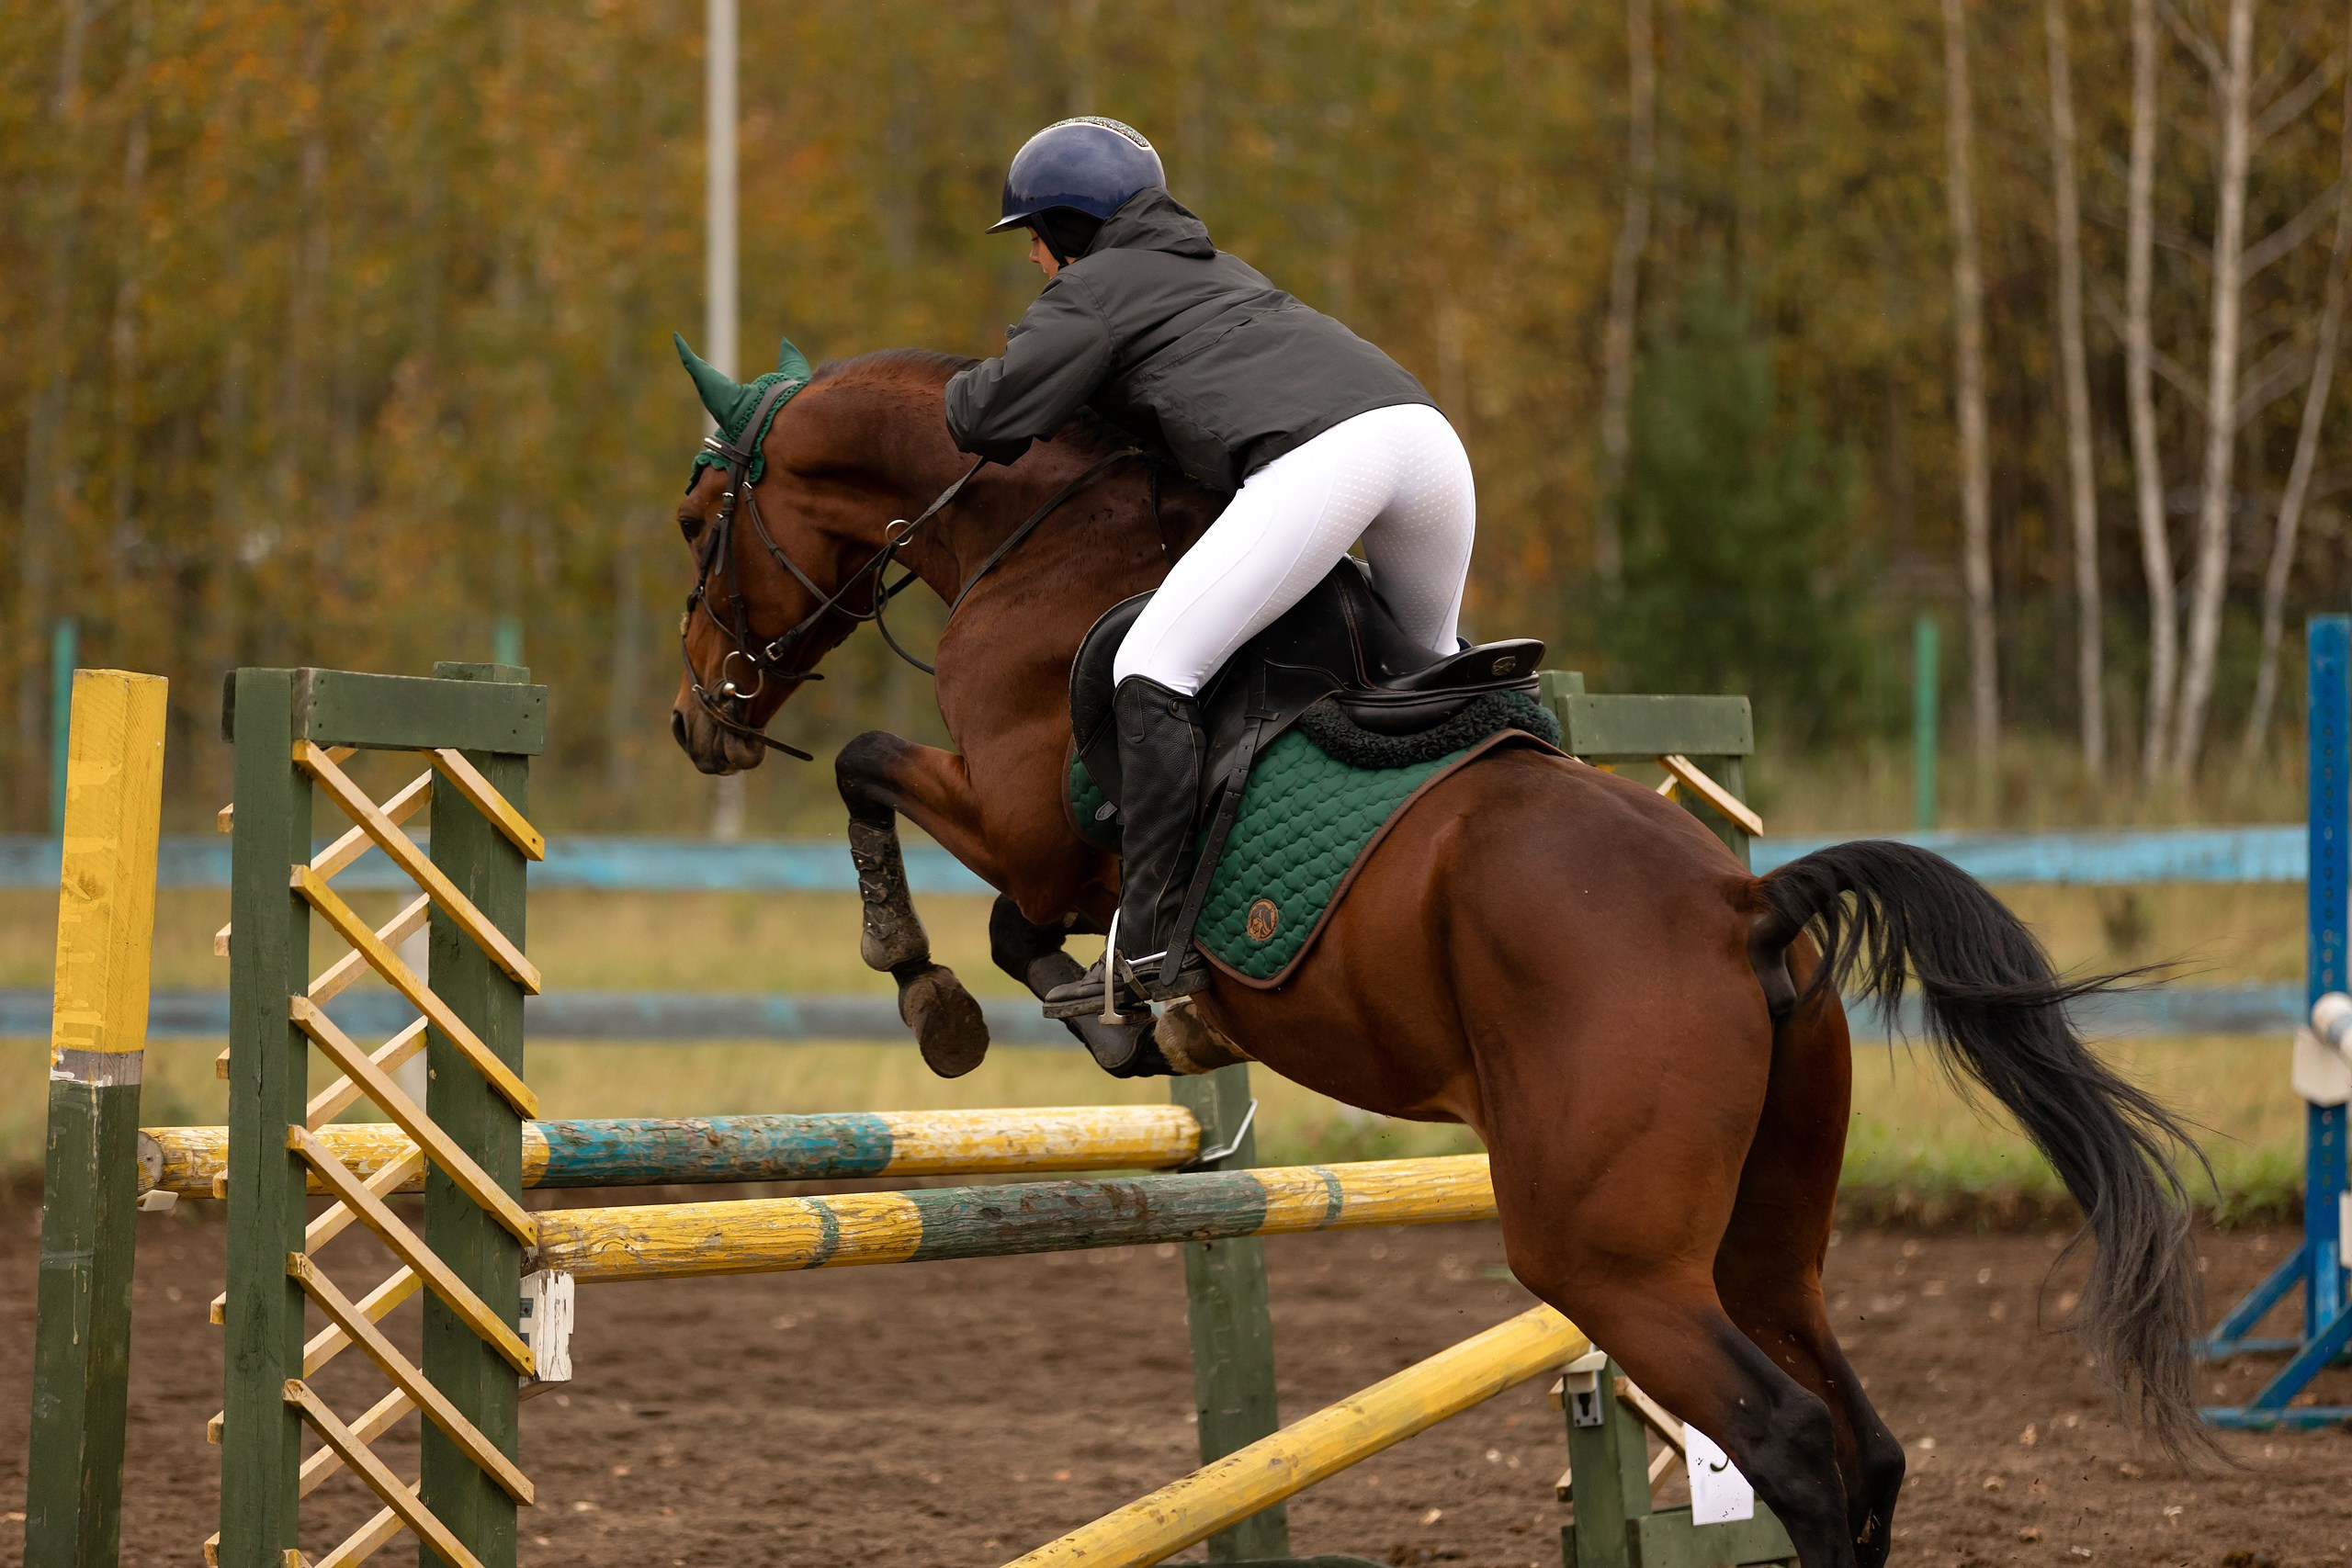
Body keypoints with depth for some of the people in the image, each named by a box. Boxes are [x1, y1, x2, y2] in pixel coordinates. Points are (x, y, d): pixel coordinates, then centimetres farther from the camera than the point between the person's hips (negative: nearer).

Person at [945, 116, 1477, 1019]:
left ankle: (1156, 944, -15)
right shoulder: (1214, 268, 37)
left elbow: (994, 419, 7)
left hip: (1314, 460, -8)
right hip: (1422, 427, 8)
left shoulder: (1090, 292, 14)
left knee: (1153, 672, -7)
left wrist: (961, 398, 30)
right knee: (1427, 662, 31)